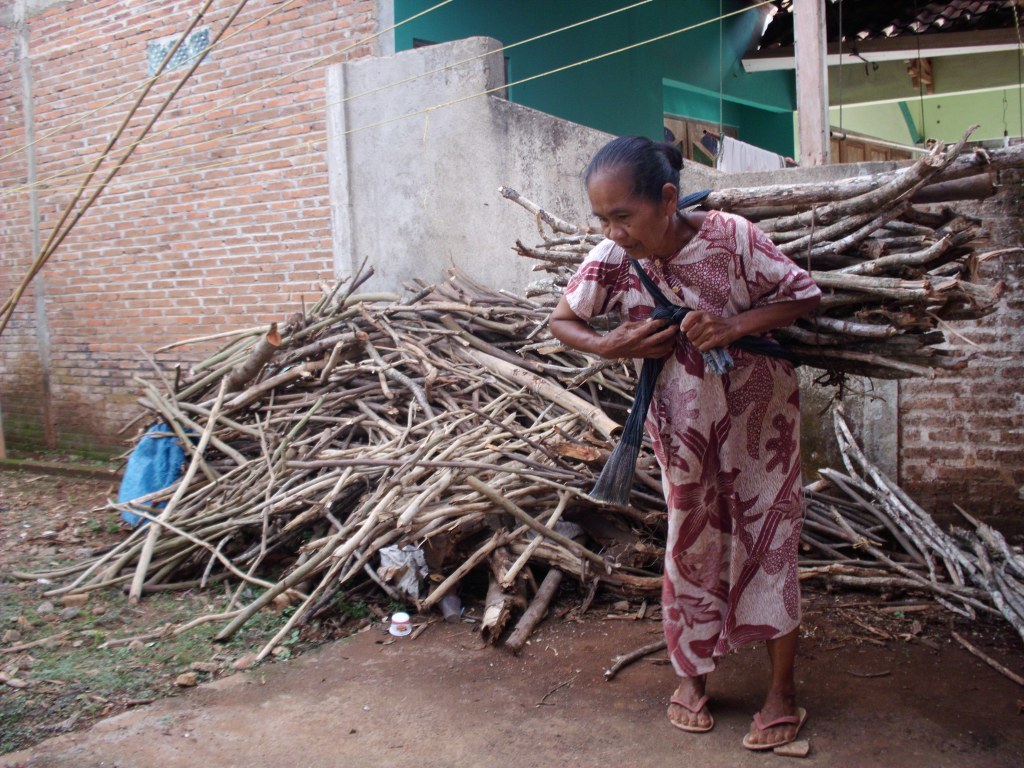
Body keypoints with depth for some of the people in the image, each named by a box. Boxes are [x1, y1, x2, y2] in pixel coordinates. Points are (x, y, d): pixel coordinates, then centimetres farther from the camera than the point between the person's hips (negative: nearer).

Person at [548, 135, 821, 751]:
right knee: (692, 543, 11)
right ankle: (693, 676, 29)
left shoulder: (729, 236, -24)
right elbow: (563, 321, -2)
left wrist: (734, 325, -28)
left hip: (760, 412, -2)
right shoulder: (611, 260, -17)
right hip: (682, 422, 2)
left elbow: (805, 294, -13)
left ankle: (784, 688, 18)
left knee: (768, 539, 4)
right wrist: (610, 346, -21)